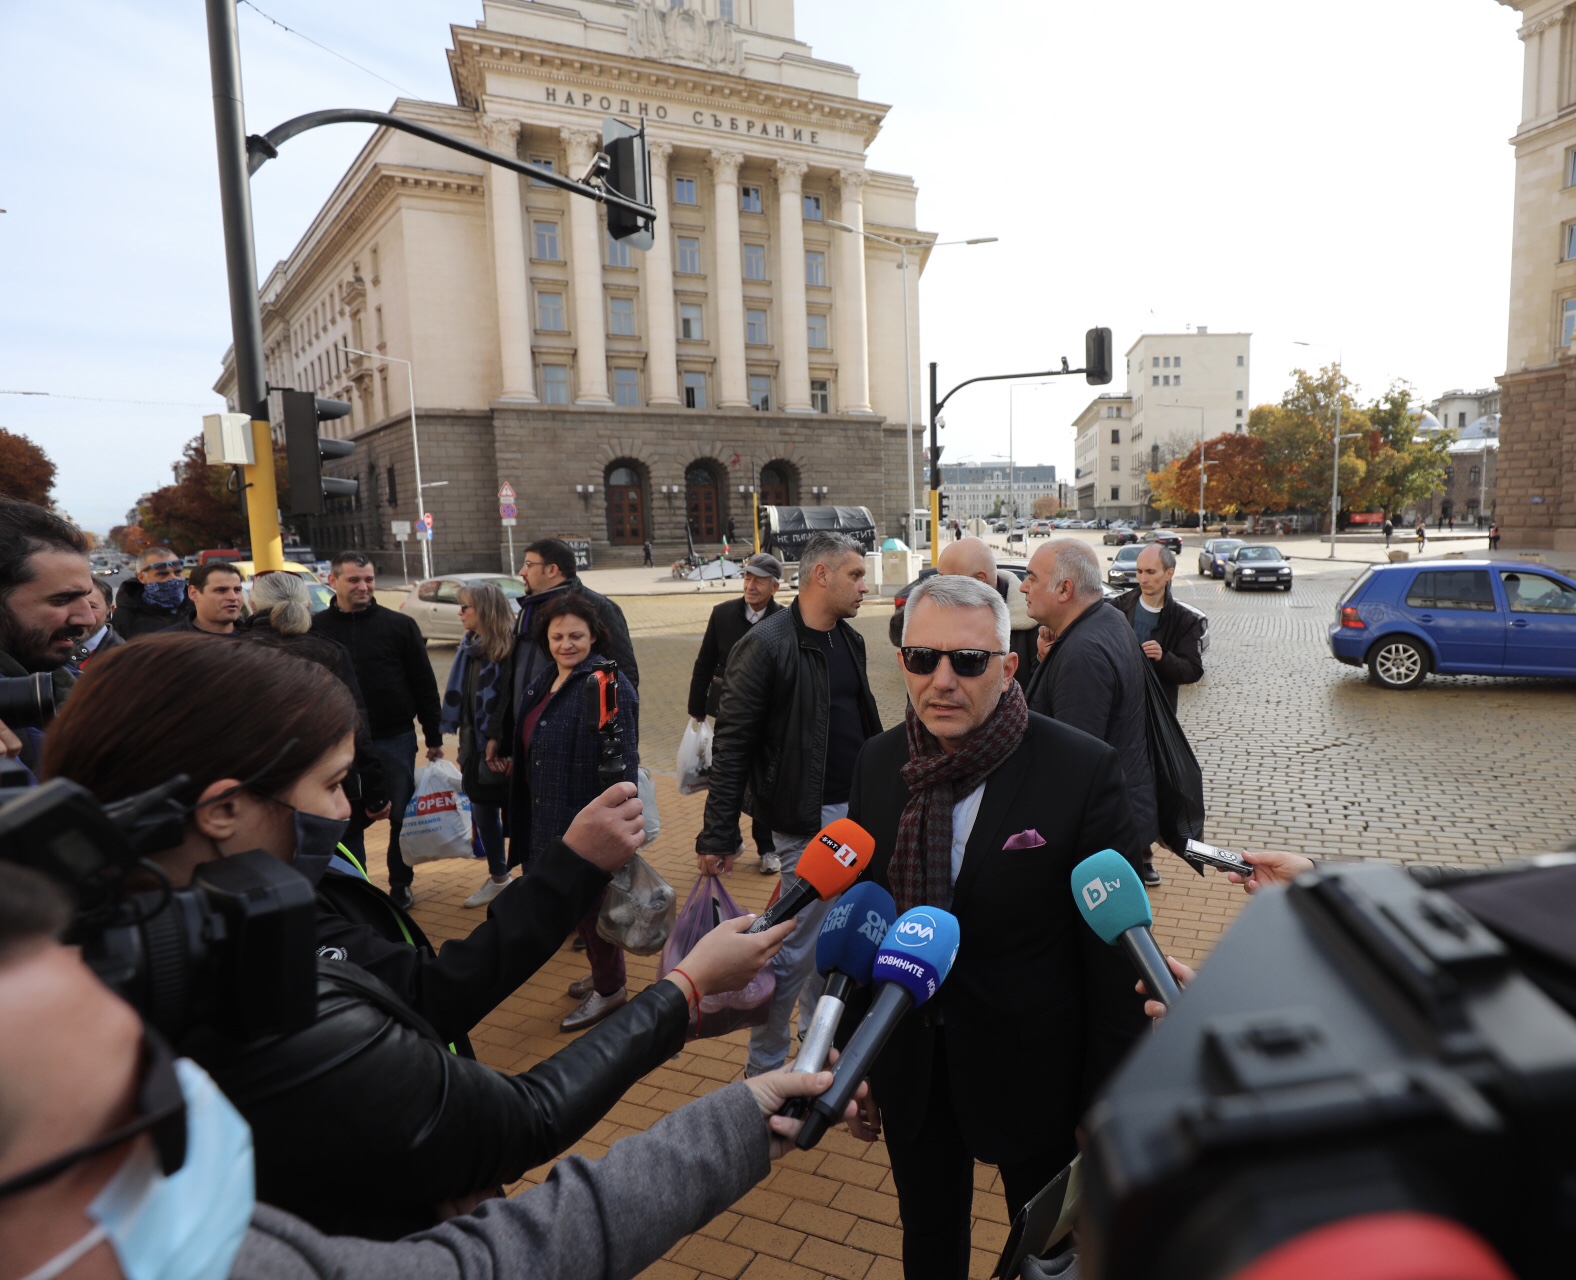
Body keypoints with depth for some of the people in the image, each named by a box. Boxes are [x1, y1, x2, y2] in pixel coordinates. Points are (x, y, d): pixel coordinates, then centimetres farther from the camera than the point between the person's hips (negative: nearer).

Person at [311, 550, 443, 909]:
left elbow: (424, 684, 0)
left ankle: (401, 885, 26)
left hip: (395, 740, 0)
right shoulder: (315, 628, 0)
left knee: (402, 816, 9)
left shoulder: (400, 625, -2)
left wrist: (434, 737, -1)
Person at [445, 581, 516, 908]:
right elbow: (461, 696, 12)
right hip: (475, 746, 8)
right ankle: (497, 878, 32)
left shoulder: (508, 650, -17)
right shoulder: (470, 647, 8)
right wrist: (465, 741, 11)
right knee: (482, 814, 16)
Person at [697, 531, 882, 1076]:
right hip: (807, 819, -8)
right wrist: (718, 836, -16)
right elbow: (731, 745, -15)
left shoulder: (849, 640, 9)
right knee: (796, 946, -1)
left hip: (856, 812, 8)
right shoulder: (767, 645, -15)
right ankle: (762, 1068, 18)